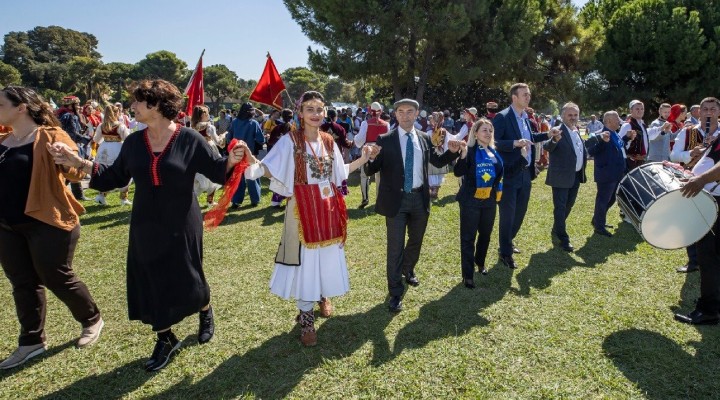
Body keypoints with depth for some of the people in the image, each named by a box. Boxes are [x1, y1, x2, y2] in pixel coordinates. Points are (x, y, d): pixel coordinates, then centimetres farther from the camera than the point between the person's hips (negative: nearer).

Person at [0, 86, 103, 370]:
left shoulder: (50, 136, -11)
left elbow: (76, 172, -20)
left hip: (46, 223, -7)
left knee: (57, 279, 3)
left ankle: (92, 321, 26)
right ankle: (32, 342, 27)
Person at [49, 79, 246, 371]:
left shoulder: (189, 139, -11)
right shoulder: (133, 142, 2)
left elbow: (215, 170, -9)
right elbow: (115, 177, 8)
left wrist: (231, 161, -29)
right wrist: (78, 162, 0)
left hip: (182, 226, -4)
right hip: (146, 227, 5)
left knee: (186, 279, 7)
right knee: (150, 282, 10)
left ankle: (206, 313, 41)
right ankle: (166, 340, 29)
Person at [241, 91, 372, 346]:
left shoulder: (329, 141, 8)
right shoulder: (290, 141, -8)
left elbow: (339, 172, 16)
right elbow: (268, 169, -17)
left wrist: (363, 159, 11)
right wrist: (251, 161, -37)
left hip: (329, 208, 5)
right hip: (303, 209, -5)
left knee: (328, 256, 15)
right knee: (305, 259, 0)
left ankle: (323, 296, 44)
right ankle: (306, 319, 16)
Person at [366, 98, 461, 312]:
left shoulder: (425, 138, 4)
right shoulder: (385, 140, -8)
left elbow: (437, 162, 15)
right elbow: (372, 170, -11)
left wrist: (452, 152, -3)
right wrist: (371, 159, -33)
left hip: (419, 198, 4)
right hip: (396, 199, -4)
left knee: (416, 240, 22)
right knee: (396, 246, 1)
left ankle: (408, 270, 51)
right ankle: (396, 293, 15)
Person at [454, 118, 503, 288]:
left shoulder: (494, 152, 8)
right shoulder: (469, 150, -10)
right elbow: (458, 172, -24)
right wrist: (463, 155, -36)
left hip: (489, 200, 6)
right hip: (471, 200, -6)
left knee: (486, 234, 20)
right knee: (468, 238, 0)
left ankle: (480, 262, 43)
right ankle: (467, 275, 8)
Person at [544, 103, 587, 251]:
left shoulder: (578, 132, 10)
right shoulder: (558, 132, -15)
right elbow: (547, 147, -34)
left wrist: (583, 167, 9)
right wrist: (554, 140, -55)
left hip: (576, 176, 9)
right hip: (561, 176, -8)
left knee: (568, 206, 19)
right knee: (560, 207, -2)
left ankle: (556, 230, 37)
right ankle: (563, 239, 5)